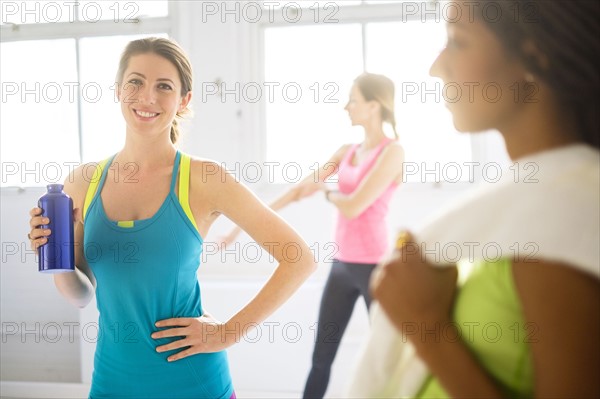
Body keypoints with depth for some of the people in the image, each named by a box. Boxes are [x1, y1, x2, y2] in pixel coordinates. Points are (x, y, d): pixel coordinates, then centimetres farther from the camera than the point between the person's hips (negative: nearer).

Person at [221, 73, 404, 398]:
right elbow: (298, 191, 14)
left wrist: (327, 191, 3)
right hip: (341, 266, 7)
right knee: (320, 359, 11)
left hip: (373, 267, -7)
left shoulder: (392, 151, -10)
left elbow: (353, 206, -18)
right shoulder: (346, 152, 12)